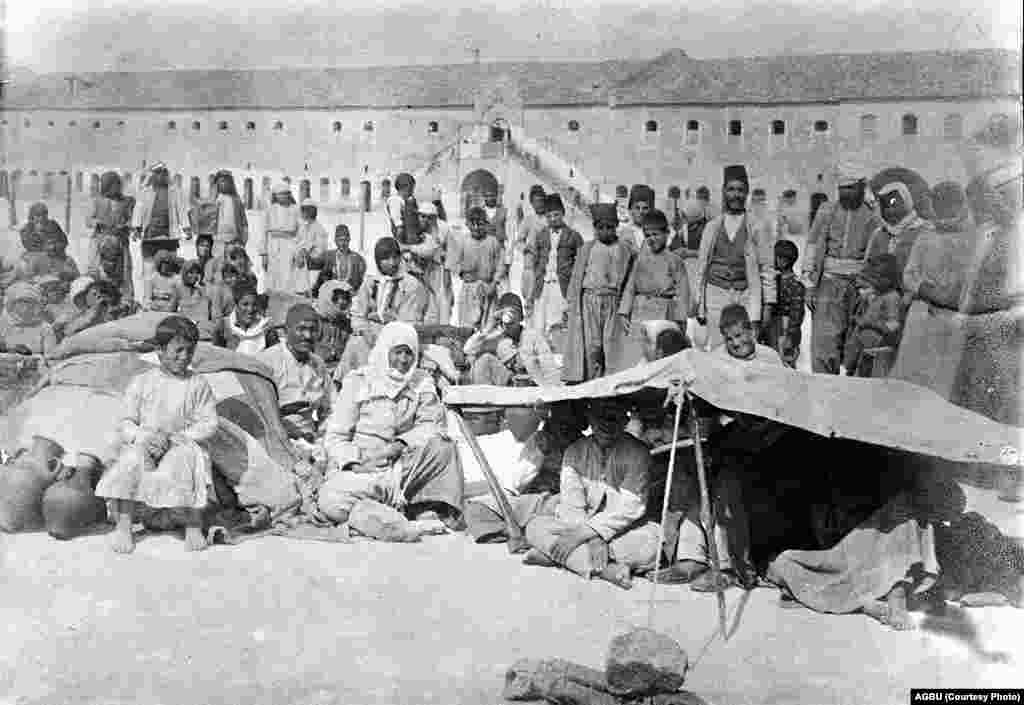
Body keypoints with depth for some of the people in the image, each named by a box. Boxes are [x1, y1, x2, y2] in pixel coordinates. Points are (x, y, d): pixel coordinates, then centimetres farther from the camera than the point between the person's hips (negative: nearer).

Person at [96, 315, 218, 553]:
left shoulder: (198, 384, 5)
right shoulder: (141, 383, 8)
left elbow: (209, 424, -1)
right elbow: (126, 422, 6)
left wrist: (176, 437, -14)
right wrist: (142, 436, -16)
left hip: (182, 444, -1)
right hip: (143, 444, 1)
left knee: (189, 457, -33)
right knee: (130, 462, -29)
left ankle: (194, 527, -18)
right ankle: (123, 527, -19)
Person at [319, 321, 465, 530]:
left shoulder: (421, 383, 10)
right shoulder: (358, 381, 2)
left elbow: (431, 426, -2)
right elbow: (336, 436, -2)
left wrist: (399, 445, -20)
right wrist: (354, 464, -21)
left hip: (403, 464, 2)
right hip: (360, 466, -2)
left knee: (441, 447, -24)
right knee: (332, 504, -33)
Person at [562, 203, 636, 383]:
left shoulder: (626, 250, 6)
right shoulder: (587, 249, 8)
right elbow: (576, 278, 9)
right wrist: (571, 301, 3)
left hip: (615, 303, 0)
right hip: (590, 300, 0)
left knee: (611, 345, -3)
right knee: (591, 344, -2)